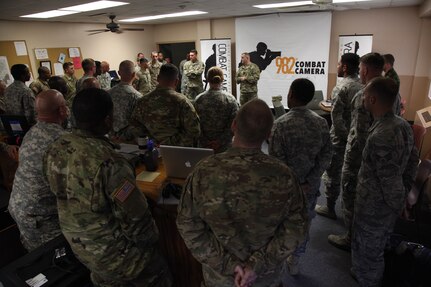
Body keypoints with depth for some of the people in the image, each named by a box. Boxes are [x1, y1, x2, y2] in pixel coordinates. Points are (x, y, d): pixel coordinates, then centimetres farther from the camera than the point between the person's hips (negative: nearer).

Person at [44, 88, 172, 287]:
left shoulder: (55, 149, -10)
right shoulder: (109, 163, -36)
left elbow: (61, 193, 5)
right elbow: (135, 217, -28)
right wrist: (151, 240, -7)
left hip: (76, 244, 7)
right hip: (112, 252, -7)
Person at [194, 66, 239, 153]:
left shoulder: (198, 99, -4)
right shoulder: (230, 99, -9)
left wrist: (204, 142, -3)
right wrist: (220, 141, -12)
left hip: (204, 146, 2)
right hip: (225, 146, -1)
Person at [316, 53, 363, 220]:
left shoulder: (341, 87, -17)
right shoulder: (363, 85, 4)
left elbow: (336, 116, -21)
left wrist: (343, 135, -11)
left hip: (340, 137, -7)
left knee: (332, 172, 4)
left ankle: (330, 208, 15)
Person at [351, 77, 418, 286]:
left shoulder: (380, 137, -32)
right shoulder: (402, 124, -3)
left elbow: (390, 180, -26)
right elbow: (413, 159, 8)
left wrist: (399, 205, -9)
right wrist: (405, 192, 15)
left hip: (374, 207, -9)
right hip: (388, 205, 9)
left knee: (366, 251, 15)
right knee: (376, 249, 30)